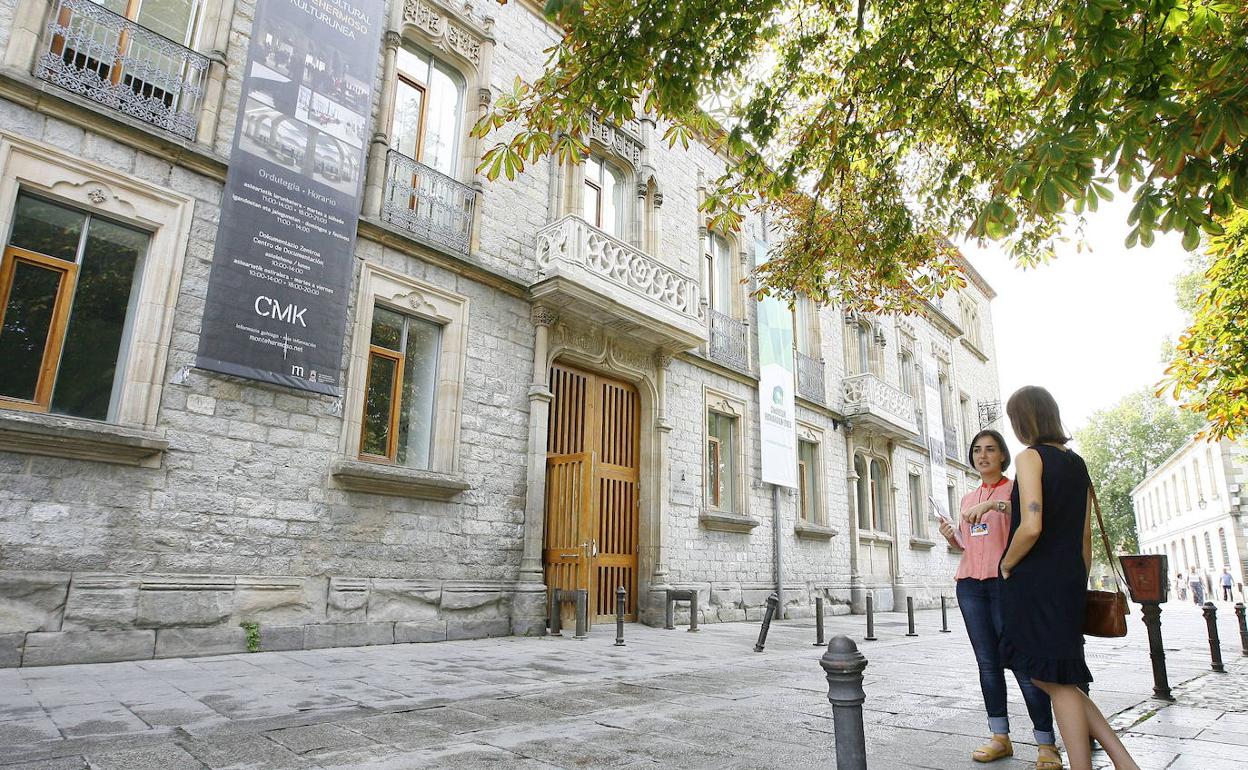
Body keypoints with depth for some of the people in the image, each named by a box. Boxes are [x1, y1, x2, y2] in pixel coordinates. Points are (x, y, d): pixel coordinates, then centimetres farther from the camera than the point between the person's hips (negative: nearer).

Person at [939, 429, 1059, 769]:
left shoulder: (1013, 487, 3)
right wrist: (951, 537, 3)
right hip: (970, 585, 5)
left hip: (1005, 582, -5)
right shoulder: (968, 498, 19)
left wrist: (994, 504, -32)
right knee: (987, 663, 6)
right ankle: (1000, 737, 12)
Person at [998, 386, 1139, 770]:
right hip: (1069, 581, 8)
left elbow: (1031, 527, -21)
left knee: (1056, 682, 1)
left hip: (1033, 583, -8)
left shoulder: (1031, 457, -10)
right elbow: (1086, 536, 16)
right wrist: (1079, 584, 22)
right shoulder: (1077, 463, 14)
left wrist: (1006, 566, -7)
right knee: (1058, 679, 16)